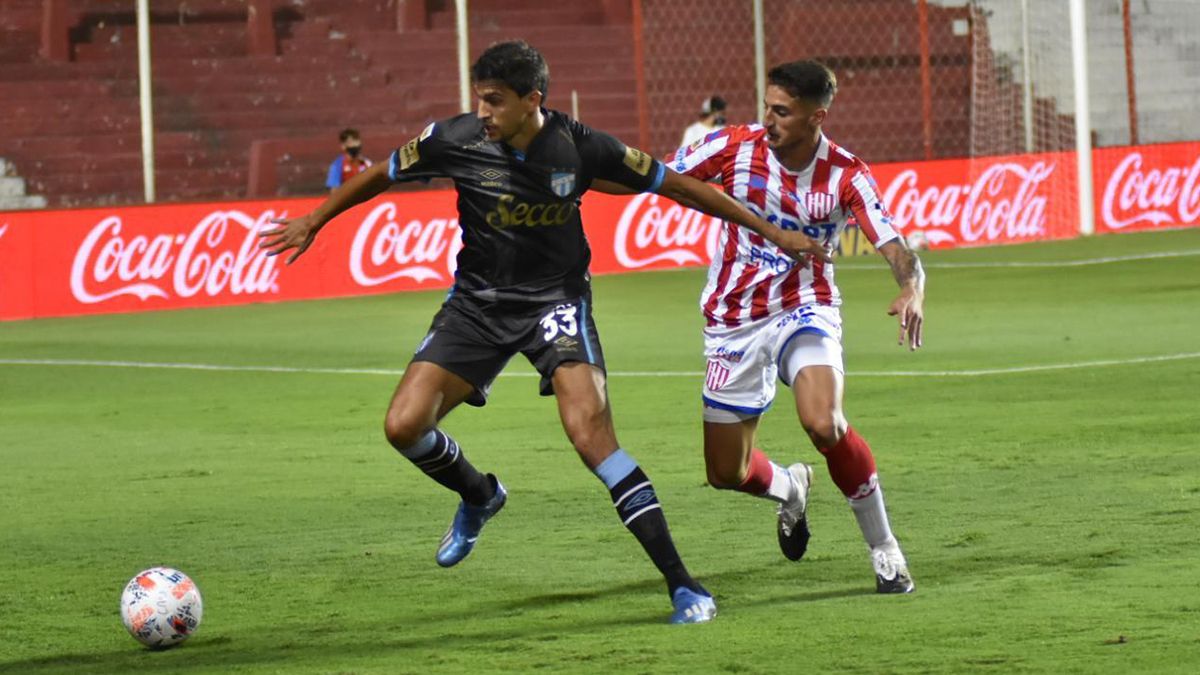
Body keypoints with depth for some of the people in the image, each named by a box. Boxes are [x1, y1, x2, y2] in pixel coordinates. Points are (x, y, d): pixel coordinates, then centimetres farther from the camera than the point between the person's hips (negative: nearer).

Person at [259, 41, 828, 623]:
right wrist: (313, 223, 14)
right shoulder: (455, 140, -14)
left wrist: (771, 232, -1)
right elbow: (381, 176, 5)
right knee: (404, 426, -10)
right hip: (477, 302, 3)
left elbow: (676, 185, -6)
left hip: (555, 299, -3)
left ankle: (681, 585, -19)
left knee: (589, 431, -23)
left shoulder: (580, 148, -17)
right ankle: (480, 497, 26)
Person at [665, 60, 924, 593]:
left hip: (806, 312, -3)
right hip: (733, 323, 3)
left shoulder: (846, 176, -12)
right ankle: (789, 488, 43)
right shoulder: (737, 146, -9)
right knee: (726, 473, 5)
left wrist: (912, 290, -40)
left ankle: (883, 548, -11)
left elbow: (897, 252, -18)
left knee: (824, 424, -31)